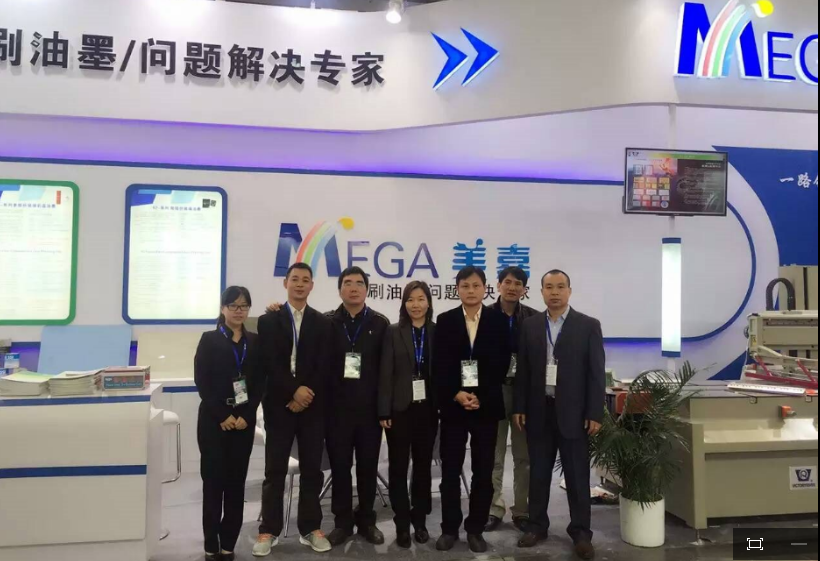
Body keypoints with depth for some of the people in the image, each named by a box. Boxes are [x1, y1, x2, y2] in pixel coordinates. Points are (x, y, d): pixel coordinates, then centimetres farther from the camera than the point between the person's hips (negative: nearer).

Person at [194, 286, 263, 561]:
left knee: (236, 482, 6)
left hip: (244, 420, 2)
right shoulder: (209, 340, 1)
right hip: (214, 420, -2)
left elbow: (260, 383, 4)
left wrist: (246, 415, -8)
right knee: (213, 480, 1)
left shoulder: (255, 341, 8)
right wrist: (222, 415, -12)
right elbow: (202, 381, -6)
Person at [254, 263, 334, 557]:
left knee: (312, 469, 7)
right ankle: (269, 530, 14)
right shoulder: (268, 321, 4)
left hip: (313, 405, 1)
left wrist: (307, 394, -12)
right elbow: (268, 364, -6)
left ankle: (311, 528, 18)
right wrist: (294, 391, -15)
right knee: (275, 471, 3)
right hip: (279, 405, -1)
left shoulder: (323, 323, 7)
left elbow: (324, 366, 0)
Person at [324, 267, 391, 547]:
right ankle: (343, 521, 22)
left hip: (370, 408, 0)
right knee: (340, 465, 8)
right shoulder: (327, 322, 3)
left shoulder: (381, 324, 1)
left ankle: (366, 520, 25)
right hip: (338, 408, 0)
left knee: (368, 466, 10)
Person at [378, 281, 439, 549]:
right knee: (399, 466, 5)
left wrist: (443, 406, -3)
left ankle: (420, 520, 24)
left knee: (423, 464, 11)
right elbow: (385, 374, -4)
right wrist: (384, 411, -9)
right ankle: (402, 523, 16)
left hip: (428, 408, 1)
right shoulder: (393, 332, -1)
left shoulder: (438, 332, 3)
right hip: (400, 408, -1)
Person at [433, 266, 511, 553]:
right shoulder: (445, 321, 3)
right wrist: (456, 395, -13)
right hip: (453, 405, 0)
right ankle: (450, 528, 17)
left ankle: (476, 528, 20)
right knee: (450, 470, 5)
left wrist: (480, 396, -8)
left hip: (486, 405, 0)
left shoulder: (499, 320, 2)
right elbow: (438, 366, -1)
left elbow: (502, 364, -1)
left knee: (483, 472, 7)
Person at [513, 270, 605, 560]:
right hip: (539, 411, 2)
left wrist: (595, 414, -9)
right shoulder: (530, 325, 5)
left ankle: (581, 532, 19)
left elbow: (597, 372, -4)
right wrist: (520, 407, 2)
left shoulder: (588, 325, -2)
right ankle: (537, 526, 25)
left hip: (573, 412, -2)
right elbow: (523, 370, 6)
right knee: (539, 473, 12)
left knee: (577, 476, 6)